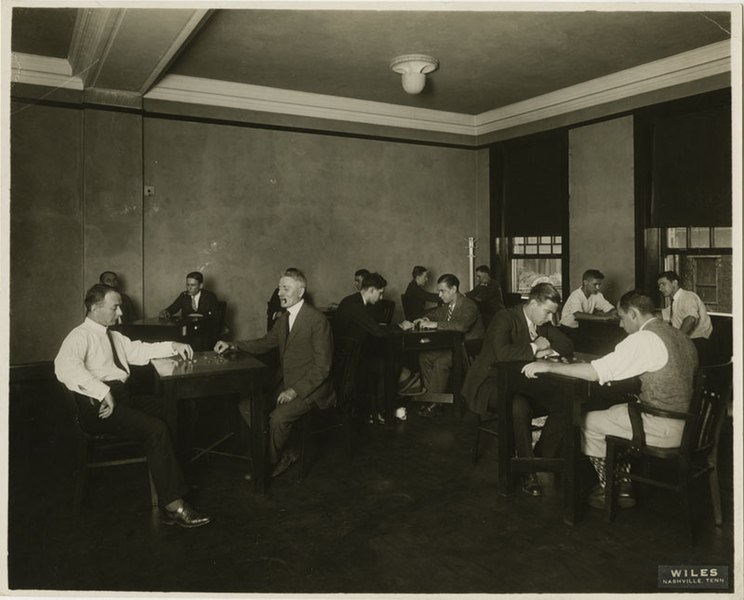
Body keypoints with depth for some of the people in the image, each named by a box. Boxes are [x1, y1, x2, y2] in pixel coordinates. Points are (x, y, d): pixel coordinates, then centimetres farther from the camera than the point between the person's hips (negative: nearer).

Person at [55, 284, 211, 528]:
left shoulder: (113, 336, 23)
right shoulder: (80, 336, -5)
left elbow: (139, 350, 31)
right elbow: (65, 367, -24)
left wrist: (172, 346, 17)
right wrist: (103, 392, -30)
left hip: (122, 396, 9)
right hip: (100, 405, -9)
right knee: (156, 430, -25)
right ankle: (172, 505, -19)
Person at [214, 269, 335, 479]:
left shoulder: (317, 320, -17)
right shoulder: (284, 319, 9)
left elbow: (322, 366, -19)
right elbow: (264, 343, 20)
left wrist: (295, 390, -24)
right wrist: (232, 345, 5)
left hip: (309, 388, -9)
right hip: (284, 383, 9)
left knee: (278, 417, -27)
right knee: (246, 406, -1)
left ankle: (270, 462, 3)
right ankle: (283, 455, 7)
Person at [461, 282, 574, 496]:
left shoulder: (543, 324, 8)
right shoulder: (505, 318, -16)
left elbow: (568, 347, 12)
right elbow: (503, 352, -32)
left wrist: (547, 349, -9)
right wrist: (534, 348, -19)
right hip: (492, 383, -7)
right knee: (519, 407, -37)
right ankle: (528, 472, -19)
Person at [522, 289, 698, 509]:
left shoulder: (644, 339, -18)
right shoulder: (679, 335, 9)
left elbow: (596, 372, -23)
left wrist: (549, 366, -15)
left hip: (663, 427, -9)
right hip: (685, 421, 9)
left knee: (588, 422, 6)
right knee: (616, 411, 25)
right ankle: (623, 482, 25)